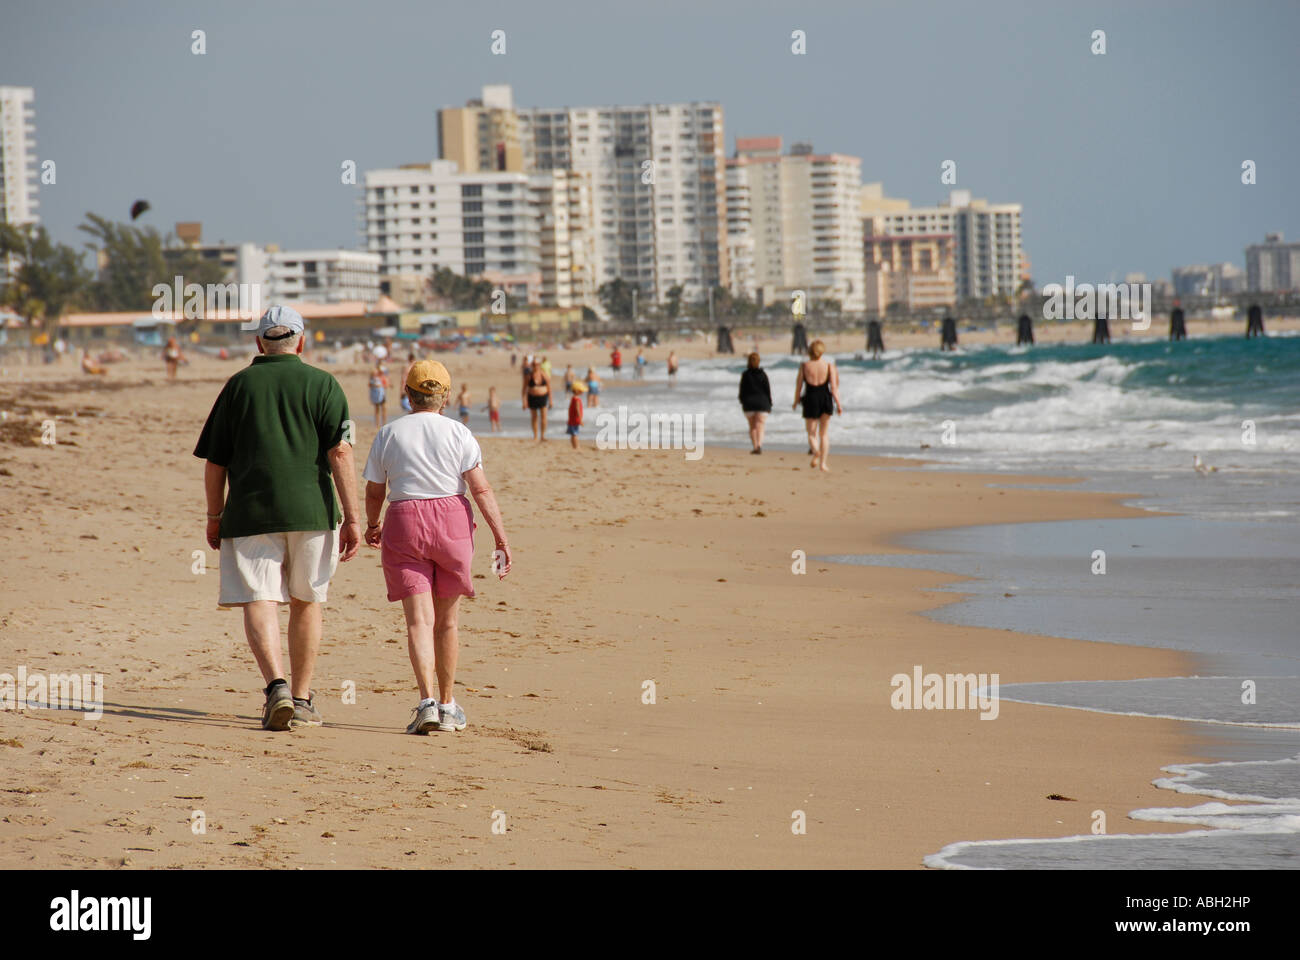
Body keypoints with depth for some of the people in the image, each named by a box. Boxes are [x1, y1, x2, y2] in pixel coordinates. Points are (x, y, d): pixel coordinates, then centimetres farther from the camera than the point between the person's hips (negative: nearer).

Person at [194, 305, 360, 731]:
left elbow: (214, 461, 9)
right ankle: (301, 700, 19)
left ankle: (276, 685, -28)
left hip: (250, 512, 0)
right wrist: (352, 518, -6)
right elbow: (340, 453, -6)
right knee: (306, 603, 13)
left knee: (258, 602, -5)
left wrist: (215, 516, 20)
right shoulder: (322, 384, 5)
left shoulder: (239, 385, 9)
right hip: (311, 510, 0)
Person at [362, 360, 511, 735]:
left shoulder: (388, 434, 4)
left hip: (404, 524, 0)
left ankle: (428, 701, -24)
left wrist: (372, 525, 30)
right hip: (452, 521, 1)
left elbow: (374, 492, 10)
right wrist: (501, 539, -7)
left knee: (419, 619, -6)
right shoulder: (458, 433, 1)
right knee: (447, 619, 14)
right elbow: (481, 489, -7)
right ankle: (448, 705, 22)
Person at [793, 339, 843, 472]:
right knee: (824, 434, 15)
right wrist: (838, 405, -2)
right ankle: (823, 462, 10)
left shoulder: (804, 366, -3)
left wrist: (796, 401, 16)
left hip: (810, 399, -1)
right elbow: (834, 387, -7)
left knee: (812, 434, 7)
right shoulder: (829, 366, -2)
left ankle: (816, 452, -25)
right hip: (825, 398, 1)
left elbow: (799, 386, 1)